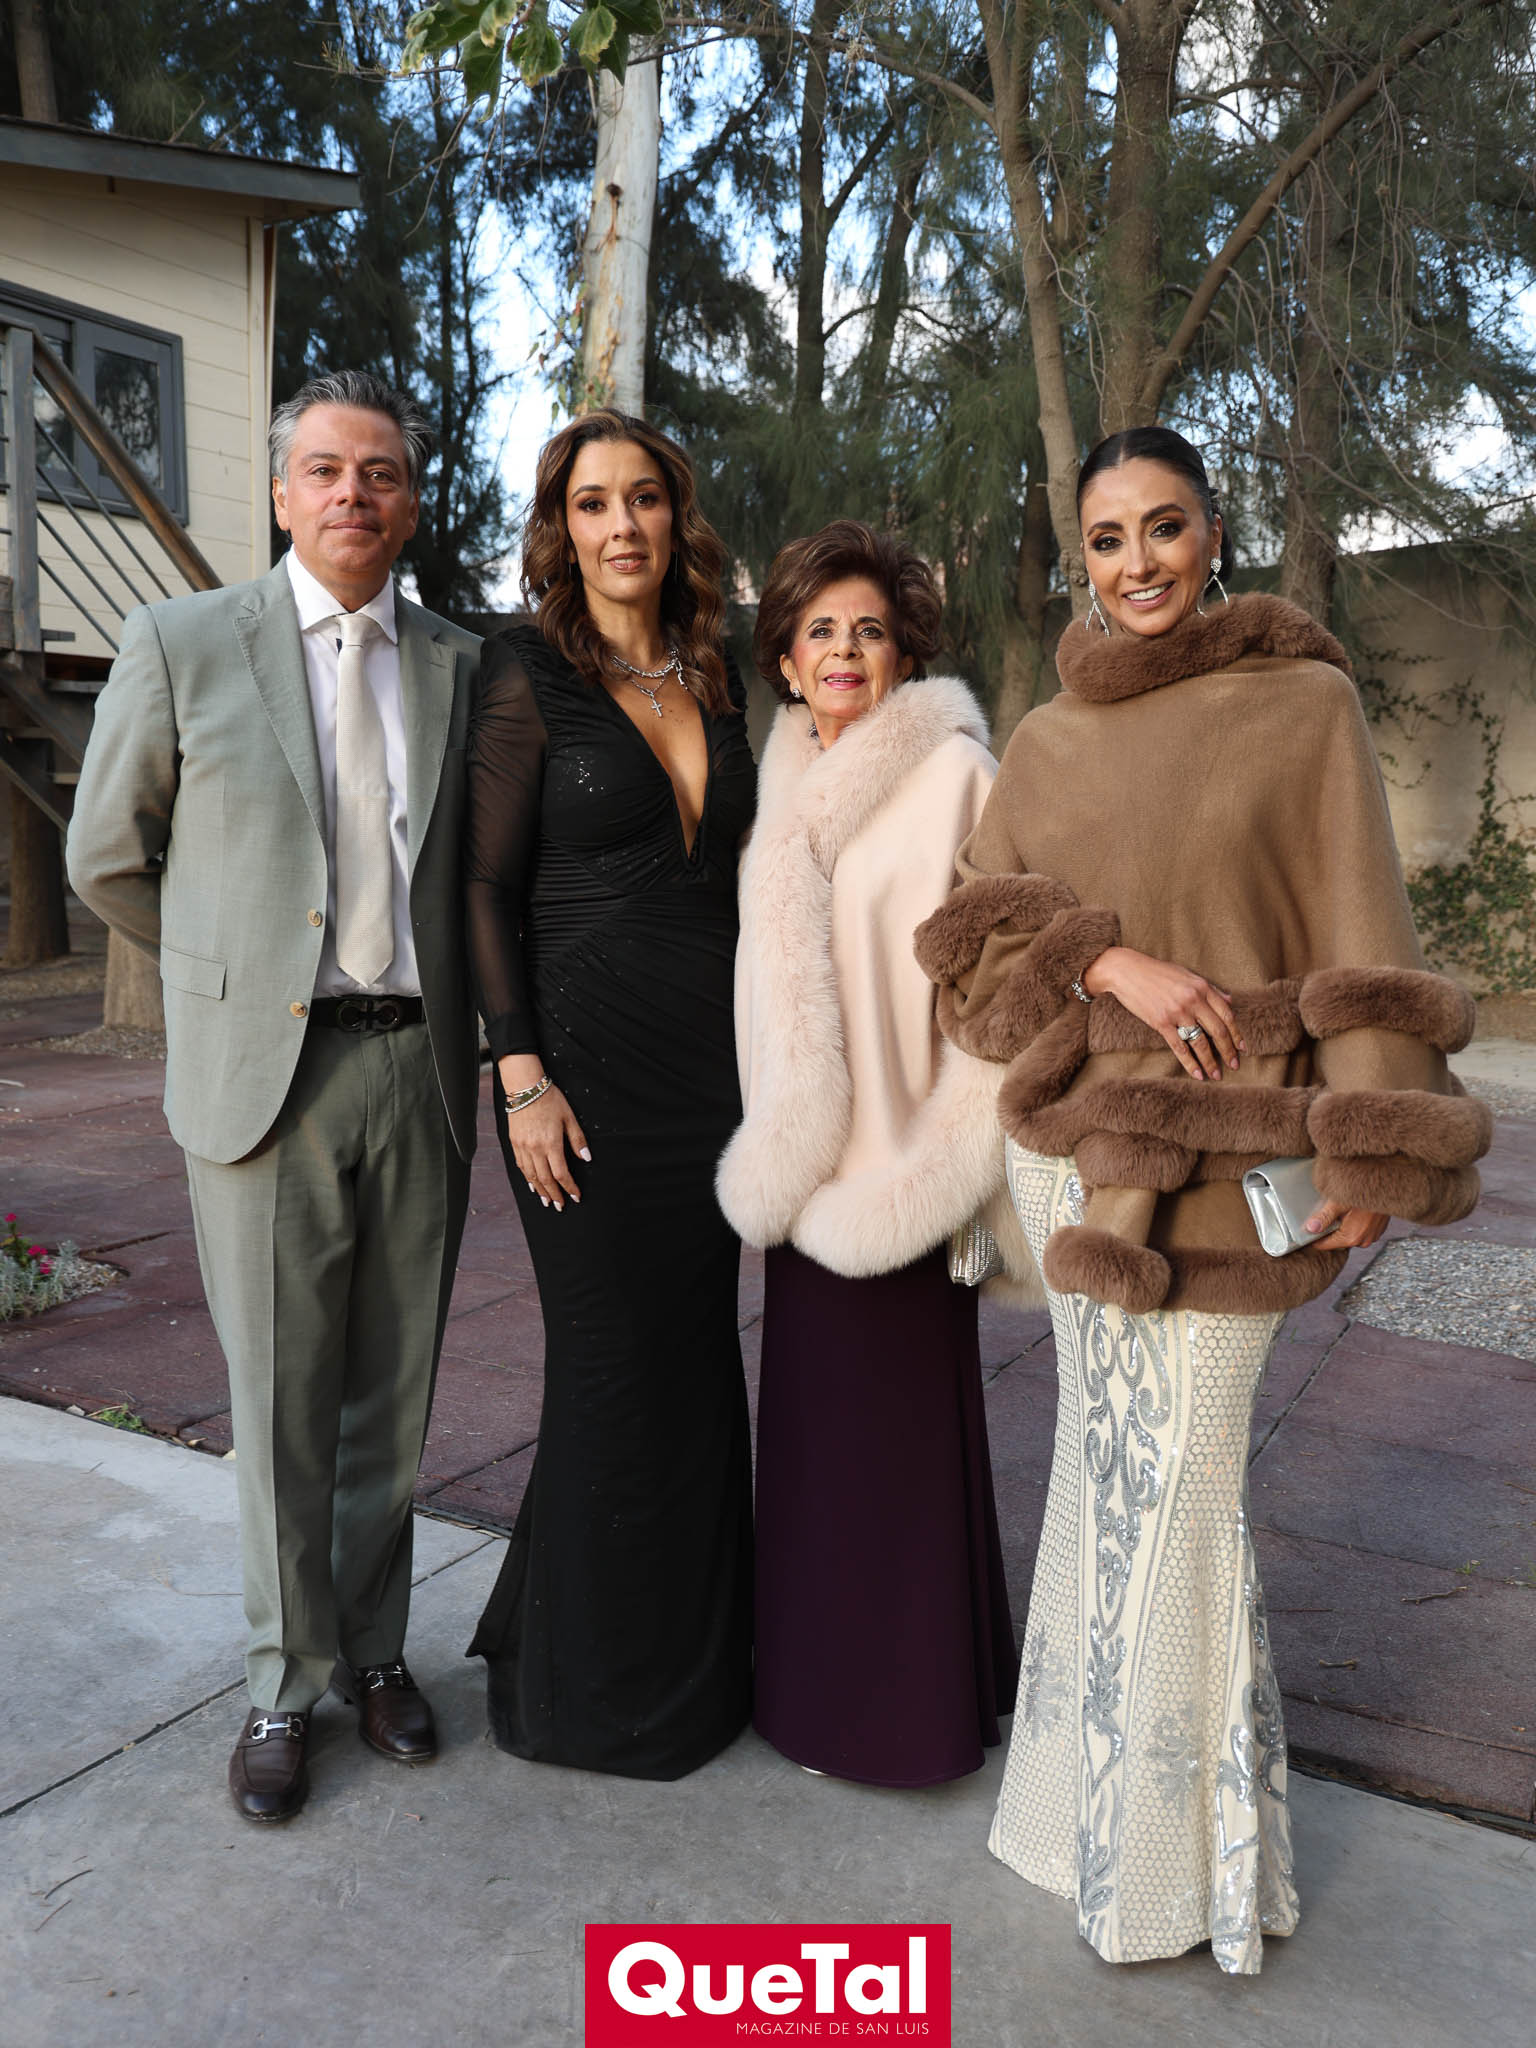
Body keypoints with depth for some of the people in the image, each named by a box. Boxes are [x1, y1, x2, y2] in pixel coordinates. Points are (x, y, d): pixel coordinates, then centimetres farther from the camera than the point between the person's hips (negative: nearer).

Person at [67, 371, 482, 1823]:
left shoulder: (459, 665, 8)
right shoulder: (182, 643, 1)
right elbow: (107, 858, 7)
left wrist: (447, 1007, 11)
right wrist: (235, 972, 11)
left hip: (420, 1067, 2)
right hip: (265, 1071, -2)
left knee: (392, 1394, 12)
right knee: (280, 1403, 7)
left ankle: (375, 1649, 31)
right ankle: (286, 1684, 26)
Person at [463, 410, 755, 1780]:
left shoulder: (716, 674, 11)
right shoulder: (529, 674, -4)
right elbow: (490, 884, -7)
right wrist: (522, 1076, -14)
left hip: (714, 1054, 5)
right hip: (590, 1055, -5)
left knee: (696, 1352, 14)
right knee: (614, 1367, 3)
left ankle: (695, 1654, 34)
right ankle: (595, 1681, 25)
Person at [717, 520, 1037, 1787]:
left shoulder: (951, 772, -8)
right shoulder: (788, 783, 12)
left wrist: (941, 1159, -18)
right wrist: (774, 1147, 12)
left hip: (900, 1150, -7)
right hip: (805, 1154, 7)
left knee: (900, 1410, 3)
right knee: (813, 1409, 16)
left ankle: (908, 1697, 23)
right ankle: (822, 1670, 34)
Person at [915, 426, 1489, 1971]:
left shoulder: (1304, 703, 0)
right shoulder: (1047, 740, 11)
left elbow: (1359, 931, -3)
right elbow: (976, 922, 5)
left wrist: (1370, 1153, -8)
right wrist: (1111, 961, -13)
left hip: (1222, 1150, -3)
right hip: (1077, 1138, 4)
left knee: (1174, 1474, 1)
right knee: (1118, 1458, 12)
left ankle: (1177, 1848, 22)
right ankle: (1112, 1781, 33)